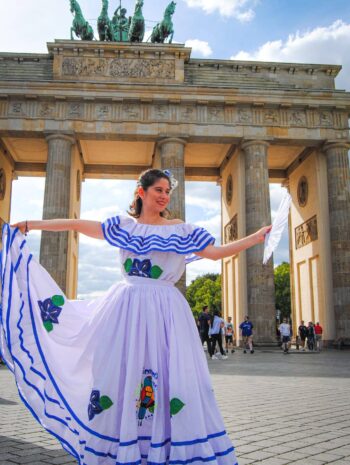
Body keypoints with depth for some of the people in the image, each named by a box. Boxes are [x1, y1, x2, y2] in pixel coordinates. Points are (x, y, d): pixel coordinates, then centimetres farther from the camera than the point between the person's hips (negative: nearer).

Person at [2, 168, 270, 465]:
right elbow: (77, 225, 11)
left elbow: (216, 253, 4)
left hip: (165, 311, -1)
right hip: (126, 308, 1)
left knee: (172, 378, -5)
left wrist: (258, 237, -2)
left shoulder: (180, 230, 9)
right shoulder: (123, 225, 10)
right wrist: (30, 225, 14)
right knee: (118, 374, 2)